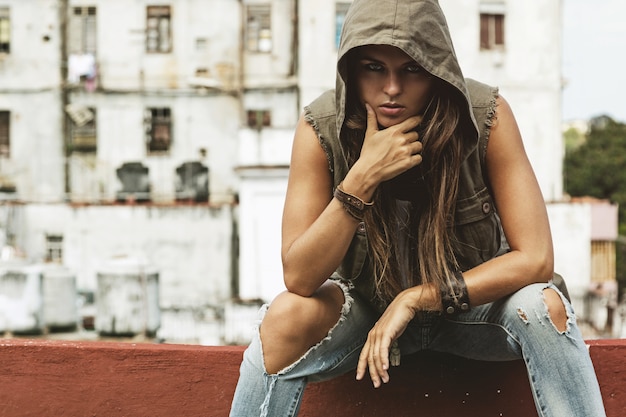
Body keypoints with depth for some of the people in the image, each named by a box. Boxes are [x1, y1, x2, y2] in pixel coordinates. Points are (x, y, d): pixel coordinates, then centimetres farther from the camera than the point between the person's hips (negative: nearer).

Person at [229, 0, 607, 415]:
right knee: (285, 317, -29)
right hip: (366, 302, 0)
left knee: (543, 306, -30)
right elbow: (298, 278, -24)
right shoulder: (322, 128, -20)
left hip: (471, 300, 0)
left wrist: (415, 299, -26)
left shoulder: (486, 115, -21)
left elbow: (535, 258, -22)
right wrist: (362, 178, -36)